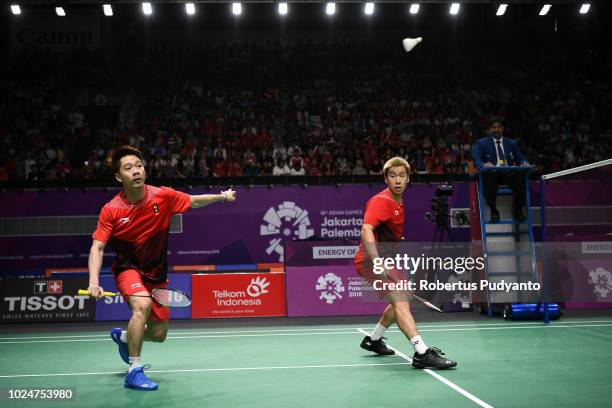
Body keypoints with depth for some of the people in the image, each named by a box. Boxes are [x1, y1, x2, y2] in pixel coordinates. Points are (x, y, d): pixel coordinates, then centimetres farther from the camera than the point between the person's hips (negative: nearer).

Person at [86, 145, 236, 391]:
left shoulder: (163, 196, -13)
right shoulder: (111, 210, -17)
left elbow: (193, 201, 5)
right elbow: (97, 248, -18)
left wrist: (222, 196, -1)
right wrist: (94, 281, -31)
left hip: (156, 273, 4)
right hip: (128, 268, -3)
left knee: (158, 334, 7)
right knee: (142, 304, -35)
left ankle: (123, 336, 42)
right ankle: (134, 371, -21)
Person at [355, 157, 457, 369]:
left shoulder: (399, 204, 14)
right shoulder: (381, 201, -17)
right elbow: (366, 230, -33)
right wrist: (377, 261, -43)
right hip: (371, 260, -11)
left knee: (402, 300, 25)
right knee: (400, 301, -25)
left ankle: (373, 340, 37)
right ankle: (422, 353, -35)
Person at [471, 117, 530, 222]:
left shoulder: (512, 143, 24)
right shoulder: (481, 143, 13)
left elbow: (520, 158, 16)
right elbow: (476, 160, -3)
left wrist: (524, 163, -10)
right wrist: (484, 165, -28)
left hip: (509, 174, 2)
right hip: (491, 174, -2)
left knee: (521, 176, -31)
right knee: (488, 175, -39)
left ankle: (517, 209, -15)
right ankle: (493, 211, -23)